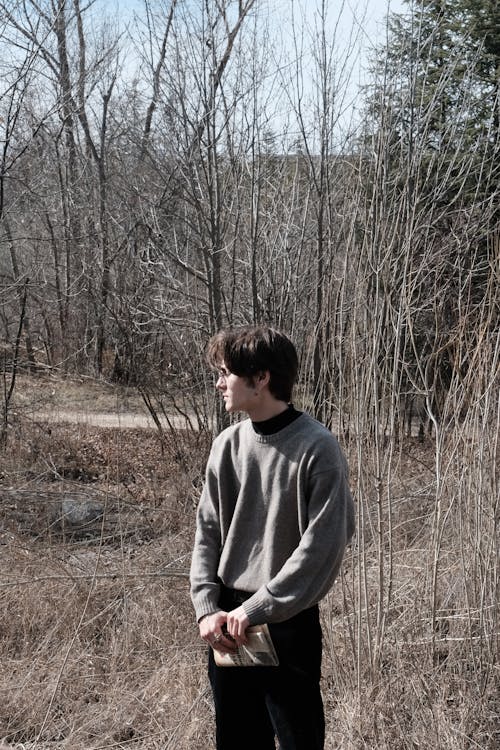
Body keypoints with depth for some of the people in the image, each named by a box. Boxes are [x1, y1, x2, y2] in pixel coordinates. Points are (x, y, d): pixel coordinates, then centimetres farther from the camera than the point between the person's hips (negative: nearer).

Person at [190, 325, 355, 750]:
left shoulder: (317, 449, -13)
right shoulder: (228, 445, 4)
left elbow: (323, 545, -17)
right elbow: (208, 533, 8)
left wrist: (256, 609, -17)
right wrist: (207, 608, -4)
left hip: (289, 625, -5)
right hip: (228, 626, 6)